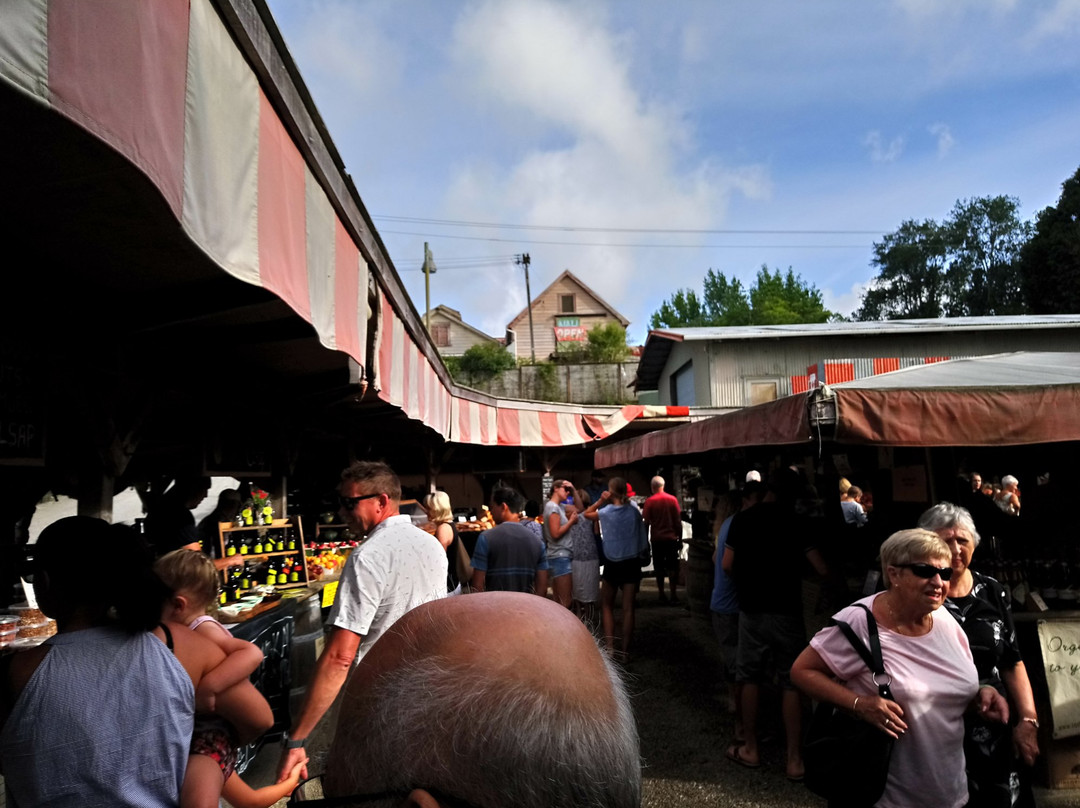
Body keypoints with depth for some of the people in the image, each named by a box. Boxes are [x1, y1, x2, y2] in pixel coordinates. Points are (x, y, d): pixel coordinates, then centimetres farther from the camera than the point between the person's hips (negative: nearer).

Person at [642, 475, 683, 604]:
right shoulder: (672, 499, -1)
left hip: (657, 539, -1)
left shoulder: (650, 501, -6)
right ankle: (673, 595, 3)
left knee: (659, 568, 8)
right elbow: (678, 521, 1)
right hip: (671, 538, 1)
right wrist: (680, 539, 9)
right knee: (672, 567, 6)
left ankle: (662, 595, 9)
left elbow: (646, 522, -4)